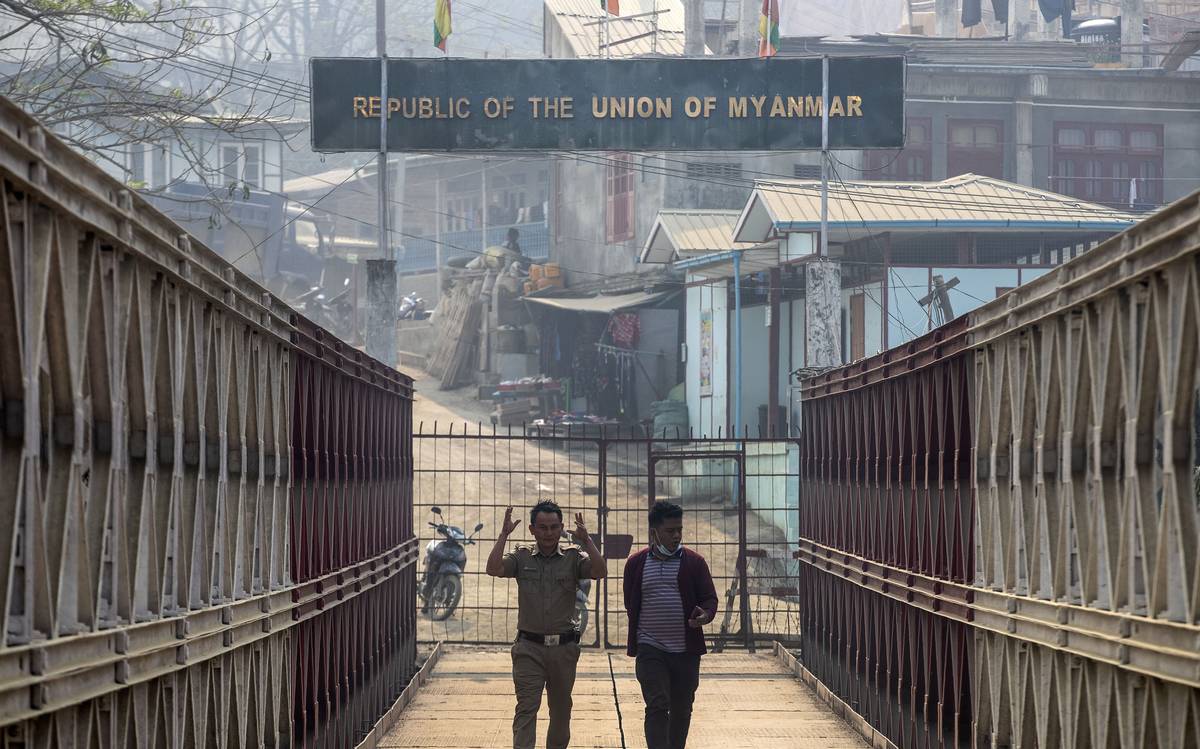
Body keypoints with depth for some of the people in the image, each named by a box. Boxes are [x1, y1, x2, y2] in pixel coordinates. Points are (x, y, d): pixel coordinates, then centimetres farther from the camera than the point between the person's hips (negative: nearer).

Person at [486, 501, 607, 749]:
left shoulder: (573, 558, 3)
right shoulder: (522, 557, 4)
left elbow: (600, 571, -13)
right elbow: (493, 569, -12)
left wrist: (586, 540, -18)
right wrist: (504, 535, -13)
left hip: (564, 647, 2)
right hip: (529, 647, -1)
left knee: (561, 710, 14)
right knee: (526, 708, -12)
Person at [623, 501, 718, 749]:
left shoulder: (694, 563, 4)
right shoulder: (636, 564, 4)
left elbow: (710, 598, 2)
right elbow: (630, 604, 14)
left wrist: (705, 615, -19)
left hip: (686, 651, 2)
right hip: (650, 650, -2)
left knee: (681, 710, 11)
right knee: (657, 706, -14)